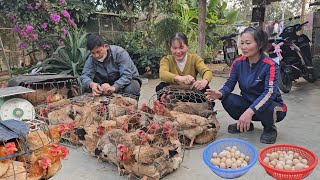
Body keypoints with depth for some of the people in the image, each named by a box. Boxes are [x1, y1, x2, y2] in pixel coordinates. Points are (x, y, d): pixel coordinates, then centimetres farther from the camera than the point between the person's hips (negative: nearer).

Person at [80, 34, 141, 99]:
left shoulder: (119, 53, -24)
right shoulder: (91, 59, -11)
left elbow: (127, 76, -33)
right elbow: (84, 76, -16)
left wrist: (113, 87, -50)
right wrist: (91, 84, -41)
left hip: (129, 80, -4)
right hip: (109, 83, 4)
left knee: (130, 90, -36)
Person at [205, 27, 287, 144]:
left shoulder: (270, 65, -21)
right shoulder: (238, 63, -8)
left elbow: (270, 93, -32)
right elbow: (229, 84, -9)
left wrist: (250, 111, -47)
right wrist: (220, 93, -34)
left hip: (272, 106, -4)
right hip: (248, 103, 4)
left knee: (264, 107, -38)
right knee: (227, 100, -22)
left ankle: (270, 128, -1)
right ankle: (245, 124, 7)